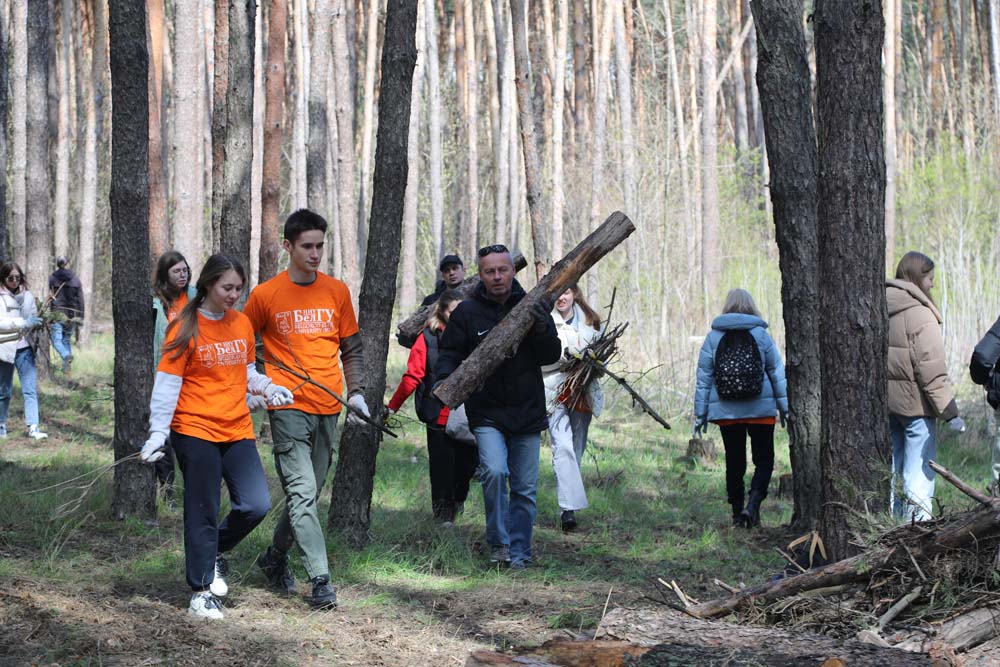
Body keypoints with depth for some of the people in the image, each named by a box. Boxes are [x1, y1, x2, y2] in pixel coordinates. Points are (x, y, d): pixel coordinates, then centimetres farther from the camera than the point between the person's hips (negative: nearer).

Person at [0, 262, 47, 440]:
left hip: (24, 348, 2)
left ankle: (33, 427, -13)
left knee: (30, 389, -8)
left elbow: (34, 320, 12)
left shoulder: (27, 296, 6)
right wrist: (24, 323, -24)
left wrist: (38, 322, -12)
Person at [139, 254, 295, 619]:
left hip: (238, 431, 5)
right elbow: (167, 382, -8)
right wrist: (158, 432, -15)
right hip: (195, 432, -5)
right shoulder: (185, 328, -8)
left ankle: (215, 551, 22)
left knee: (256, 505, -4)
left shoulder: (242, 323, 7)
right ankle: (201, 591, 11)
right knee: (203, 512, 0)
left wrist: (268, 388, 0)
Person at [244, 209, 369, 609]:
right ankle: (320, 579, -15)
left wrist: (356, 392, 5)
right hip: (289, 407, -4)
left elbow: (351, 348, 15)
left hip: (328, 409, 4)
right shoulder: (265, 295, -2)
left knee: (308, 492, 11)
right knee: (302, 492, -12)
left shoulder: (337, 292, 8)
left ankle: (275, 558, 32)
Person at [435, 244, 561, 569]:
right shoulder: (467, 312, -1)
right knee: (494, 471, -23)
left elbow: (551, 357, 1)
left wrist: (542, 329, -19)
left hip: (527, 412, 2)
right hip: (487, 412, -2)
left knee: (525, 488, 7)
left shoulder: (531, 307, 3)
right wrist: (445, 378, -16)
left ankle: (518, 552, 19)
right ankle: (498, 542, -9)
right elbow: (449, 353, 5)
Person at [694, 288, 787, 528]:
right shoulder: (761, 335, -1)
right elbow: (778, 373, 1)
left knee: (734, 462, 12)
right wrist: (785, 407, 8)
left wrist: (701, 413, 7)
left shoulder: (713, 337, 2)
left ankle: (737, 512, 14)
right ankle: (752, 504, -16)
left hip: (726, 411, 2)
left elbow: (703, 378, 3)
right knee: (764, 461, 4)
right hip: (761, 410, -2)